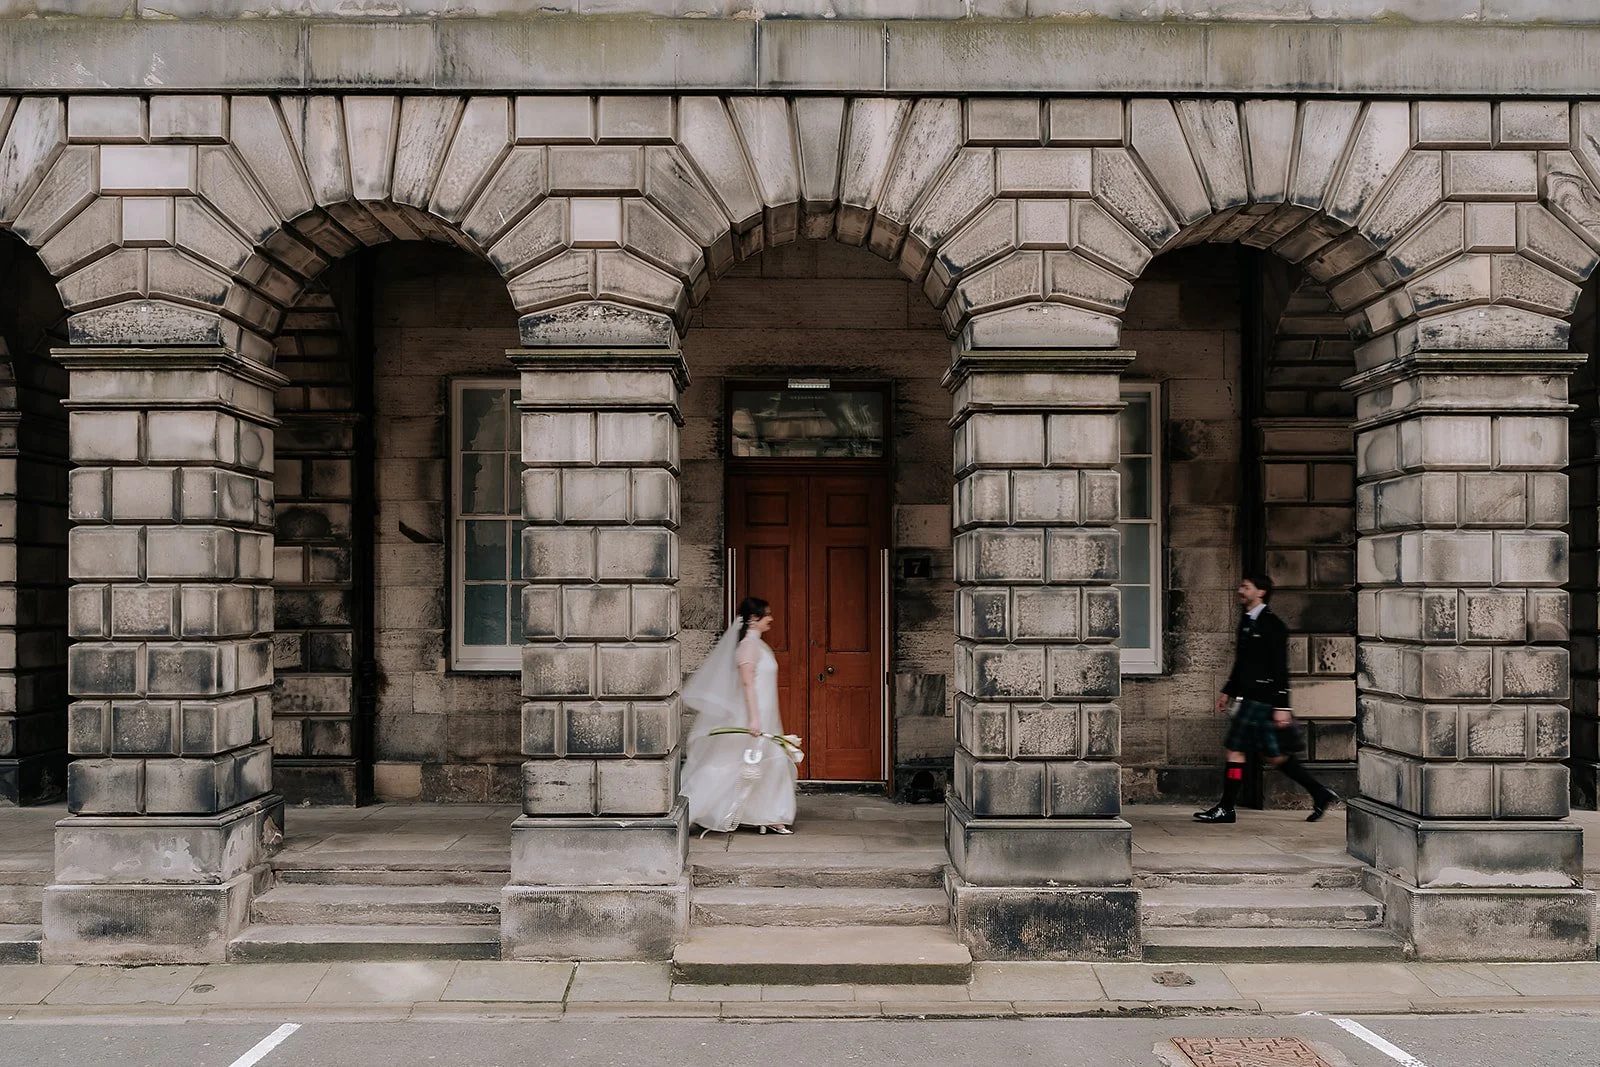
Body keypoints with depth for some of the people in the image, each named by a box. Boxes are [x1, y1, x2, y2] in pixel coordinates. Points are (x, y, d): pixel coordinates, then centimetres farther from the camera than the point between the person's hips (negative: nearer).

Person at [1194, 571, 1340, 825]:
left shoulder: (1271, 624, -12)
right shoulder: (1247, 621, 15)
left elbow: (1280, 668, -16)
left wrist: (1282, 707, -19)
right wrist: (1228, 691, 25)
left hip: (1260, 699, -9)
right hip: (1252, 697, 9)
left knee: (1235, 749, -5)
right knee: (1273, 755, 12)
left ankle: (1225, 809, 2)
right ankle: (1320, 794, 20)